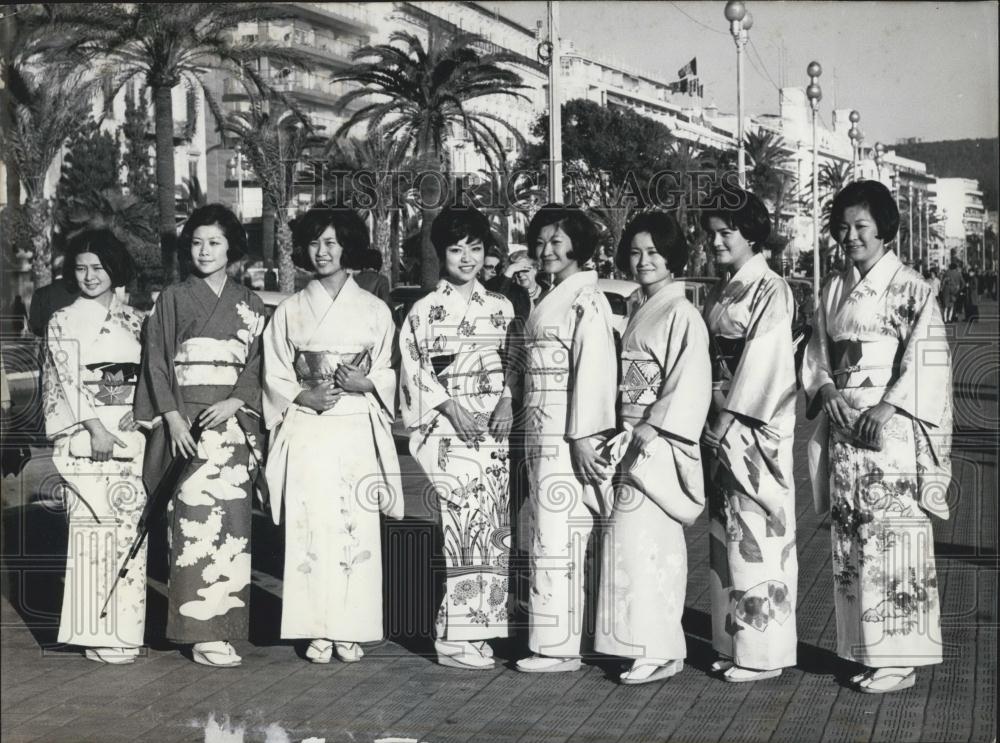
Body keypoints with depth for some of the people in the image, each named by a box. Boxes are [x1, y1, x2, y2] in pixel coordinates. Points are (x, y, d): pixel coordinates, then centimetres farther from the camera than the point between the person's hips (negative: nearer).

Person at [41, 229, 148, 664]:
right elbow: (67, 379, -6)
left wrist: (138, 415, -1)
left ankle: (125, 627, 11)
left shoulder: (133, 319, 14)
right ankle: (98, 633, -1)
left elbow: (147, 375, 14)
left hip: (131, 430, 4)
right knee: (94, 523, -7)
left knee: (130, 522, 3)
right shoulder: (63, 321, 2)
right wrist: (95, 427, -17)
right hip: (84, 433, -4)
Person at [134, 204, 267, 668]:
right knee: (194, 517, -9)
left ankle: (224, 624, 5)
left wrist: (236, 401, -9)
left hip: (233, 421, 2)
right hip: (185, 423, -2)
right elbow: (157, 363, 3)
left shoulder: (249, 304, 12)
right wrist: (172, 417, -8)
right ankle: (202, 634, -7)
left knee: (232, 517, -2)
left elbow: (258, 363, 8)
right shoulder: (172, 300, 7)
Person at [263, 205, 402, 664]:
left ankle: (351, 631, 5)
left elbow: (387, 374, 9)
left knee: (357, 525, -3)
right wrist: (303, 396, -10)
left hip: (357, 431, 0)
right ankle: (317, 632, 3)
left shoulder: (374, 311, 9)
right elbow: (274, 376, 8)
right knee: (310, 526, -4)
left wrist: (365, 383, -11)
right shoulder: (289, 312, 10)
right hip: (306, 431, 0)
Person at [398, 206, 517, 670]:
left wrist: (507, 403, -5)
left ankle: (476, 628, 8)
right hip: (447, 427, -4)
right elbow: (415, 370, -1)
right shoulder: (425, 310, 4)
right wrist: (450, 406, -12)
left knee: (492, 521, 0)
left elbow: (514, 365, 12)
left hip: (493, 425, 4)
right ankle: (456, 636, -6)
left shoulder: (501, 308, 13)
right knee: (468, 512, -12)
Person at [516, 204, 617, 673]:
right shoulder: (553, 299, 18)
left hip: (568, 434, -9)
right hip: (544, 434, 9)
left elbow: (594, 367, -18)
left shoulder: (586, 299, -11)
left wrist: (584, 436, -22)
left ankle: (558, 648, 1)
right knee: (550, 535, 11)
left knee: (557, 536, -6)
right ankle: (554, 641, 19)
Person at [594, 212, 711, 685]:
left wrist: (654, 427, -22)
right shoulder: (641, 313, 17)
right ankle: (660, 647, 16)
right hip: (634, 441, 8)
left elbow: (690, 381, -17)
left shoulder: (681, 314, -8)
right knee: (655, 544, 10)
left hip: (659, 443, -8)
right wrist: (622, 432, 12)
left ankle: (658, 650, -4)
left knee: (643, 541, -10)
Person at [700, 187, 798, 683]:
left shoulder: (770, 290, -8)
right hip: (719, 424, 8)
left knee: (757, 531, -4)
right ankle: (733, 641, 18)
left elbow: (762, 361, -15)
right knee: (726, 530, 10)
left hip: (756, 425, -8)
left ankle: (763, 650, 3)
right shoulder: (718, 293, 15)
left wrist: (729, 418, -17)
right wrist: (710, 418, 6)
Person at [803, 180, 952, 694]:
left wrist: (886, 407, -19)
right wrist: (826, 389, -5)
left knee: (892, 536, -6)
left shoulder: (911, 289, -2)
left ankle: (898, 656, 2)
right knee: (850, 539, 7)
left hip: (891, 430, -5)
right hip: (842, 430, 5)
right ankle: (863, 650, 16)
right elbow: (817, 354, 15)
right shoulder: (834, 291, 14)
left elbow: (927, 359, -9)